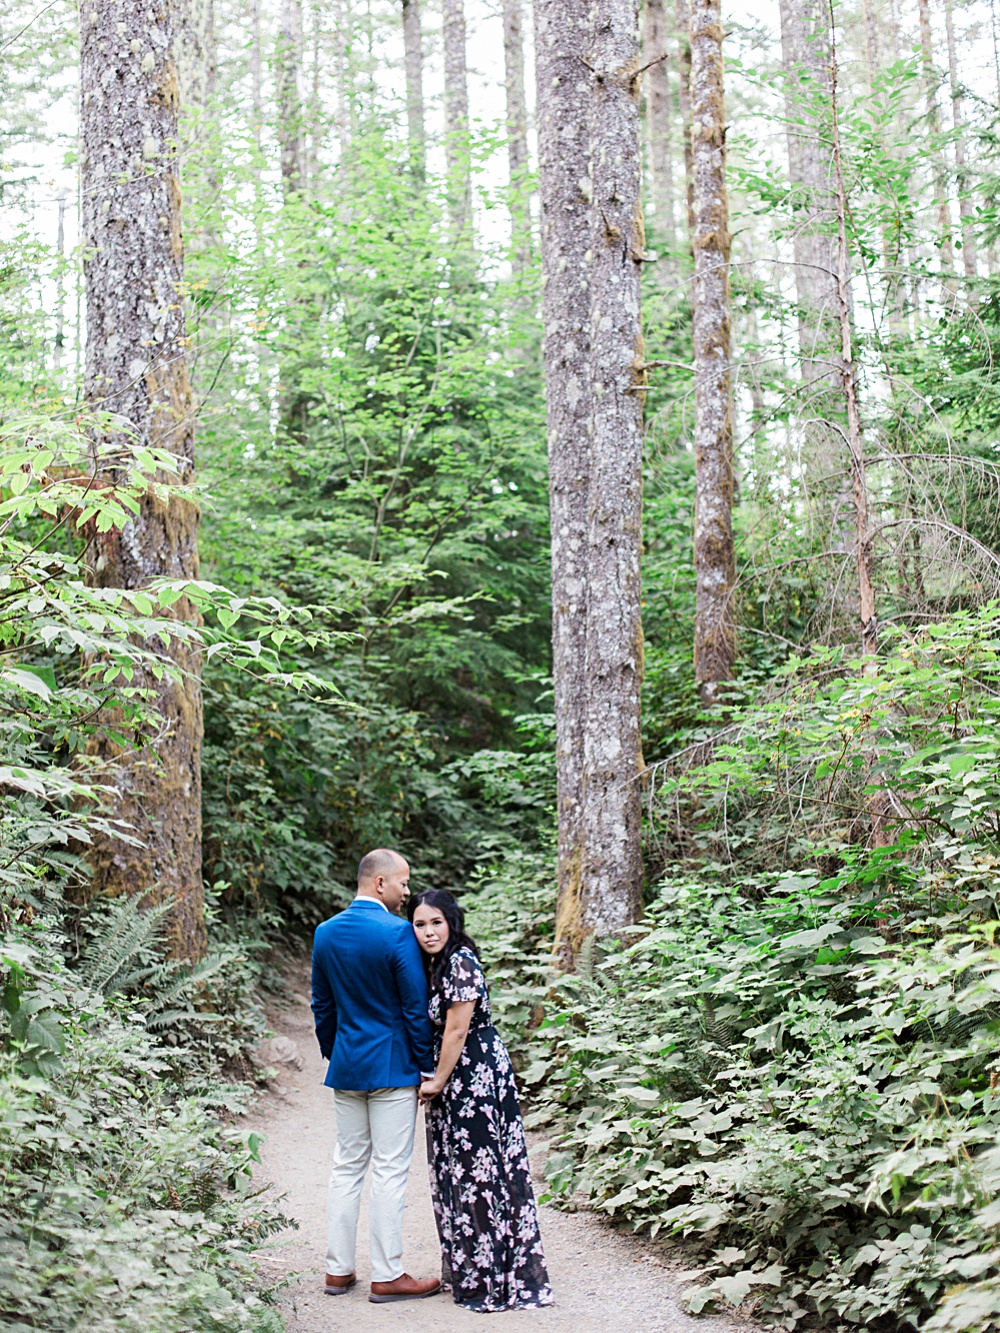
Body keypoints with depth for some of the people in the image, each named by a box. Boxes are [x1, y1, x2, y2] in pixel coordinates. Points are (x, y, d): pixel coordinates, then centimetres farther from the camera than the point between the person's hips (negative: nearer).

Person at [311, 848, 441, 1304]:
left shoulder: (325, 932, 5)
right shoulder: (398, 933, -16)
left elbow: (322, 1005, 12)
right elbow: (416, 1007, -13)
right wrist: (428, 1065, -4)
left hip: (345, 1067, 7)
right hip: (392, 1067, -6)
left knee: (347, 1166, 14)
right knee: (390, 1171, -1)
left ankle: (338, 1270, 17)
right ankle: (387, 1276, 4)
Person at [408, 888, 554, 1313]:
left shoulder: (461, 963, -18)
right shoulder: (433, 964, 11)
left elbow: (456, 1031, -18)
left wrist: (438, 1082, -9)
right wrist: (434, 1082, 11)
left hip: (476, 1076, -10)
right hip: (453, 1079, 10)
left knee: (480, 1170, -3)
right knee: (456, 1170, 15)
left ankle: (491, 1277, 6)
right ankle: (466, 1268, 25)